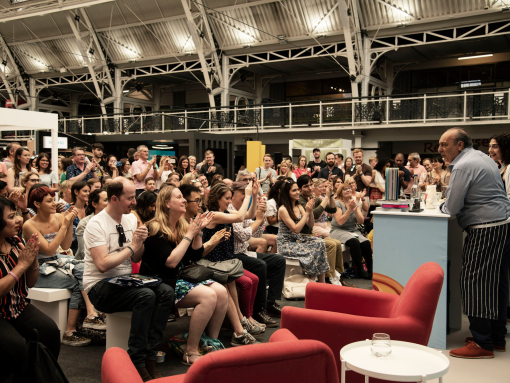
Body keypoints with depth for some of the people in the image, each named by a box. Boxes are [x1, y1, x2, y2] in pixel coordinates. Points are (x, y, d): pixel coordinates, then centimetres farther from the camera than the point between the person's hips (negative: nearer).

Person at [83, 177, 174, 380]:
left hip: (125, 281, 7)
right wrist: (132, 246, -18)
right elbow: (102, 264, -24)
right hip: (100, 286, -7)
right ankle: (137, 362, -20)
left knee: (166, 291, -20)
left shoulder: (131, 219, 8)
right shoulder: (96, 224, -13)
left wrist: (141, 242, -7)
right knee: (146, 295, -32)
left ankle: (149, 358, -16)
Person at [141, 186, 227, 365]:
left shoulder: (183, 225, 11)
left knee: (221, 292, -15)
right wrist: (189, 234, -16)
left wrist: (198, 231, -1)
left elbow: (196, 256, 11)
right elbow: (171, 261, -21)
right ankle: (190, 352, -18)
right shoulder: (155, 228, -12)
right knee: (208, 295, -27)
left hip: (182, 277, 8)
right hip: (161, 282, -8)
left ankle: (212, 342, -2)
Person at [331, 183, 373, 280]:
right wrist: (349, 209, -19)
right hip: (338, 231, -5)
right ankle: (360, 270, -22)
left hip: (352, 230, 5)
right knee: (354, 242, -33)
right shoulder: (337, 203, -4)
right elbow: (340, 222, -14)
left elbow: (361, 221, 2)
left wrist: (355, 210, -14)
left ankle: (371, 270, -14)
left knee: (366, 243, -25)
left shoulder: (356, 204, 11)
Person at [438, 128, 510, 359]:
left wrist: (441, 207, 8)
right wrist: (449, 205, 17)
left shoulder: (463, 166, -14)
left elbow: (452, 207, -15)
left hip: (486, 230, -10)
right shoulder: (482, 157, 18)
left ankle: (482, 344, -3)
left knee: (475, 282, -7)